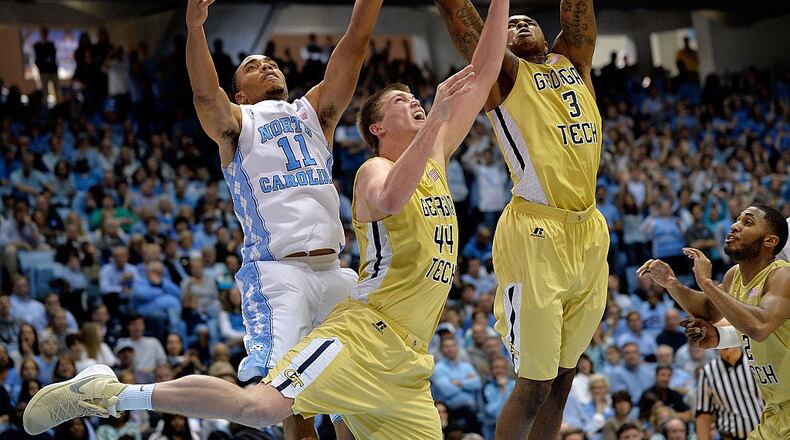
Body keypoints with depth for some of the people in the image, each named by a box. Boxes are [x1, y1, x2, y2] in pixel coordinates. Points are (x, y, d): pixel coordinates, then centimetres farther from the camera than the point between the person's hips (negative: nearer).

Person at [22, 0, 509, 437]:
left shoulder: (435, 156, 19)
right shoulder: (375, 169, -1)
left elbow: (484, 77, 19)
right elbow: (390, 200, -28)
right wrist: (434, 120, -27)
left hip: (405, 366, 8)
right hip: (363, 335, -8)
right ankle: (107, 393, -20)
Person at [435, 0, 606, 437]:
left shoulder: (574, 62, 19)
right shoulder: (502, 70, 4)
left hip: (589, 234, 6)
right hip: (536, 233, -6)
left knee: (562, 379, 9)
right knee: (534, 384, -6)